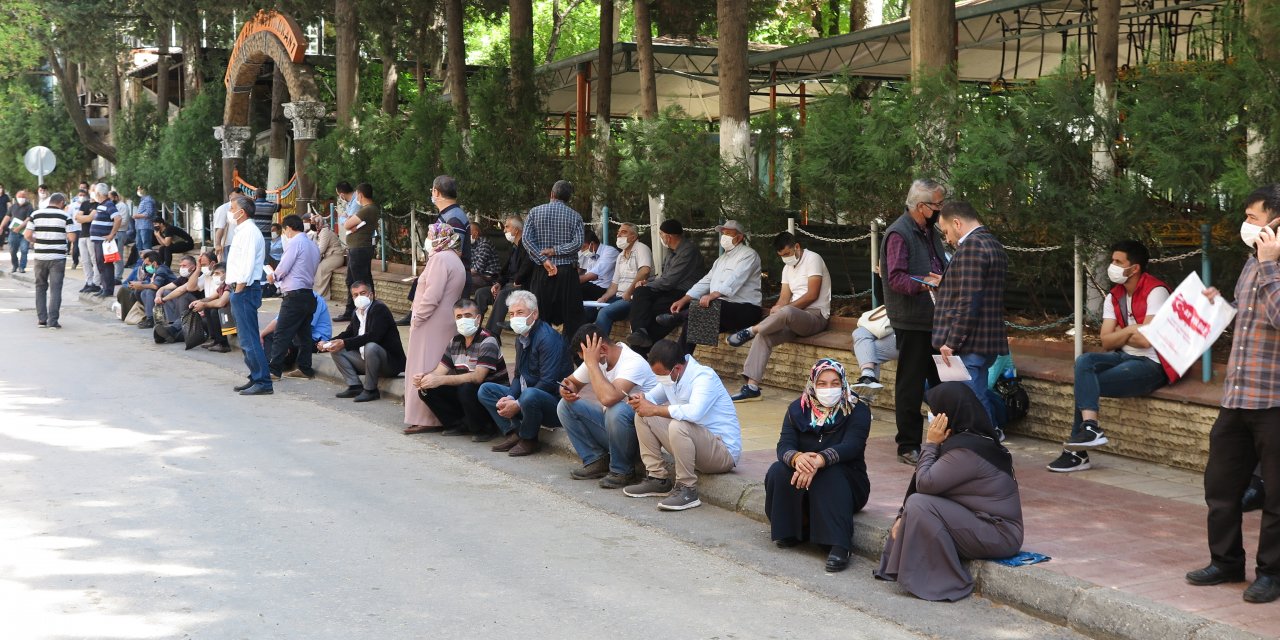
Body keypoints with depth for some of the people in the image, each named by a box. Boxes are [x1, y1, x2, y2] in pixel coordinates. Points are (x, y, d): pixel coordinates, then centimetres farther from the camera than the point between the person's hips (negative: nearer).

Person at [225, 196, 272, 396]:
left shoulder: (249, 231, -14)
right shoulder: (243, 231, 20)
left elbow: (247, 263, -21)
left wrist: (238, 289, -20)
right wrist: (231, 284, 19)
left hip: (245, 289, -11)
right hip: (240, 289, 11)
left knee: (249, 339, -12)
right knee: (246, 338, 14)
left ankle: (263, 382, -12)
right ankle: (256, 378, 20)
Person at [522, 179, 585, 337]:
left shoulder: (535, 212, 3)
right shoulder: (575, 216, 1)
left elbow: (526, 239, -7)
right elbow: (577, 243, -12)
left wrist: (544, 260, -11)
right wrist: (554, 251, -10)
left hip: (542, 271, 1)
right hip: (567, 271, -1)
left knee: (540, 315, 7)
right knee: (571, 315, 3)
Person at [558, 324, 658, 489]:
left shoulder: (633, 363, -26)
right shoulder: (595, 359, -2)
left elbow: (608, 398, -43)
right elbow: (572, 382, 13)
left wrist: (592, 363, -33)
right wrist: (566, 389, -12)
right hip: (610, 421, 8)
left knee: (616, 410, -38)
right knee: (565, 406, -5)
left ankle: (622, 470, -14)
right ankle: (596, 461, 1)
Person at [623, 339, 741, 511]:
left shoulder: (704, 377, -22)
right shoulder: (669, 376, 3)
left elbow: (694, 412, -40)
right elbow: (654, 396, 21)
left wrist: (654, 409, -30)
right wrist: (641, 400, -5)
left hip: (724, 451, -9)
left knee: (678, 425, -36)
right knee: (642, 416, 2)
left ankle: (687, 489, -22)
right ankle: (657, 478, 4)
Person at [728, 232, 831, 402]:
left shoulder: (812, 259, -5)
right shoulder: (787, 268, 20)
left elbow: (812, 295, -14)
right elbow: (784, 298, 11)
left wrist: (782, 308, -16)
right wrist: (775, 310, -12)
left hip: (815, 316, -8)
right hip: (793, 318, 8)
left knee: (786, 312, -39)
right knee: (763, 336, -16)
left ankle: (750, 331, -18)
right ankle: (752, 387, -20)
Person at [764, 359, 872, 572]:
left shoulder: (857, 410, -9)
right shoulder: (798, 409, 0)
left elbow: (851, 446, -26)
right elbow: (784, 445, -13)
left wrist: (819, 461, -45)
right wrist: (797, 458, -39)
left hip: (846, 481, -3)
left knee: (829, 475, -36)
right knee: (777, 471, -26)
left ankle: (839, 546, -42)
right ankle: (790, 531, -11)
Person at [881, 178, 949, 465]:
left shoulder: (929, 232, 17)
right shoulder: (898, 233, -11)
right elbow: (897, 279, -20)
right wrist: (927, 283, -31)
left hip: (935, 319, 8)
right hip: (912, 321, -8)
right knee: (911, 385, -1)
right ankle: (908, 447, 7)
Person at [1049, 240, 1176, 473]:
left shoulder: (1155, 292, -13)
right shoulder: (1114, 296, 11)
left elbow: (1145, 339, -20)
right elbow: (1106, 342, 6)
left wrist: (1120, 334, -2)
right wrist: (1130, 331, -8)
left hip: (1153, 364, -7)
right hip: (1125, 357, 7)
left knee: (1085, 383, -20)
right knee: (1084, 362, -21)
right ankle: (1090, 427, -32)